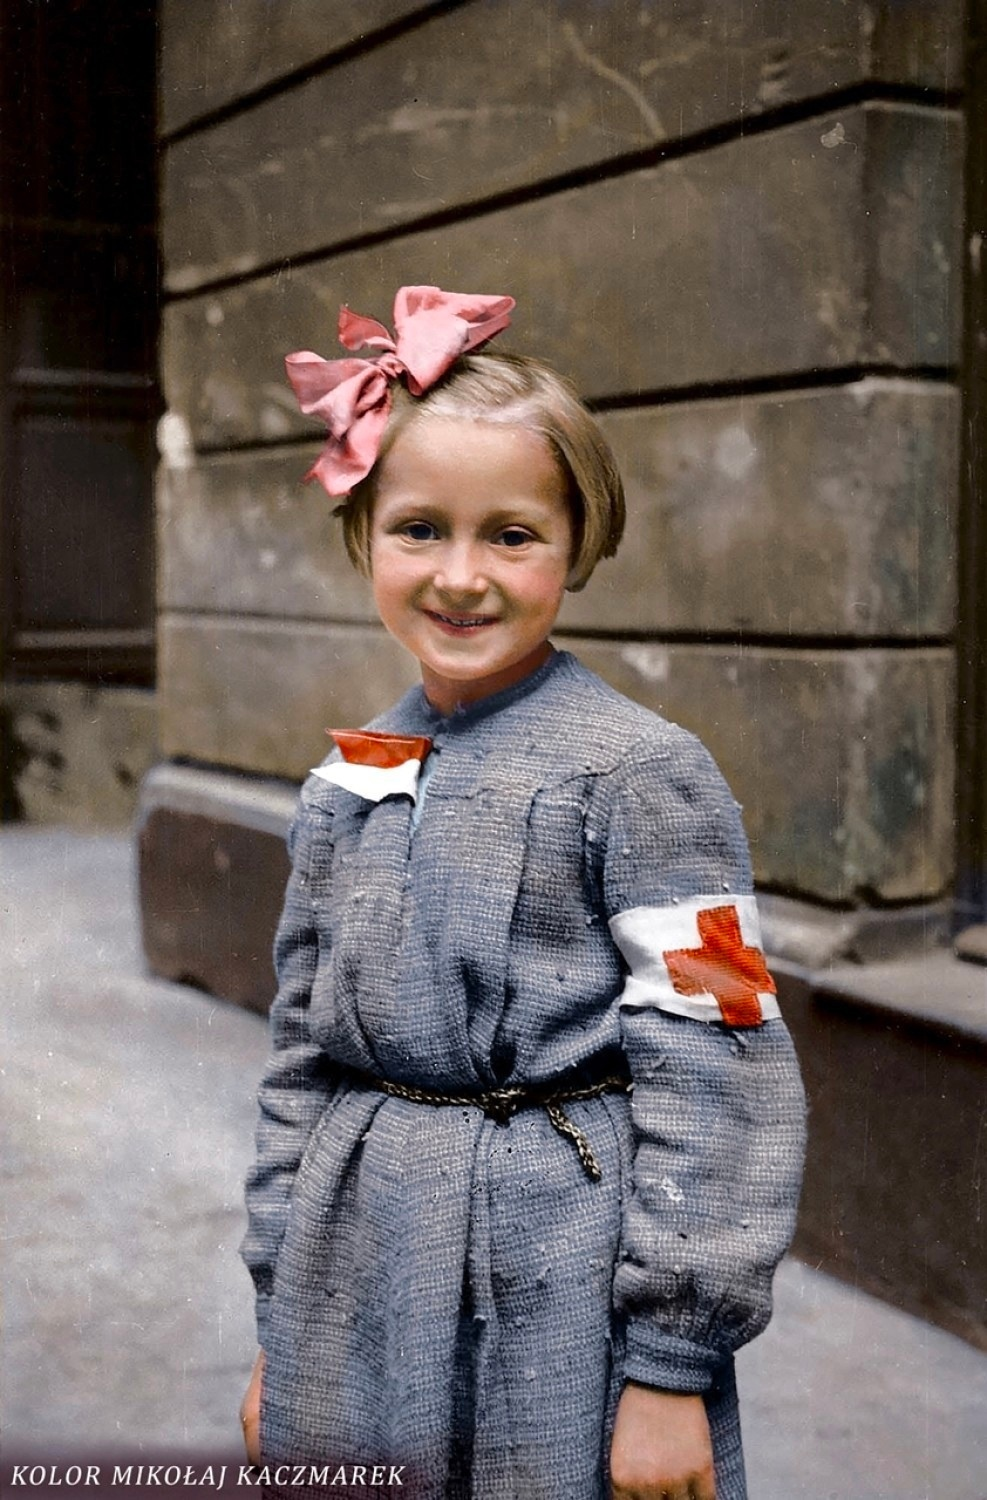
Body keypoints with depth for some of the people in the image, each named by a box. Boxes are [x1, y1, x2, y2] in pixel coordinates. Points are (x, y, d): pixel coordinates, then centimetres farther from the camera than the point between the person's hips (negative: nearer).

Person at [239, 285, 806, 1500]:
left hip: (565, 1317, -5)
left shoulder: (643, 777, -12)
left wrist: (673, 1365, -13)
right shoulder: (344, 787, 5)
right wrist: (281, 1328, 12)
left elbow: (713, 1079, -13)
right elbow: (302, 1060, 10)